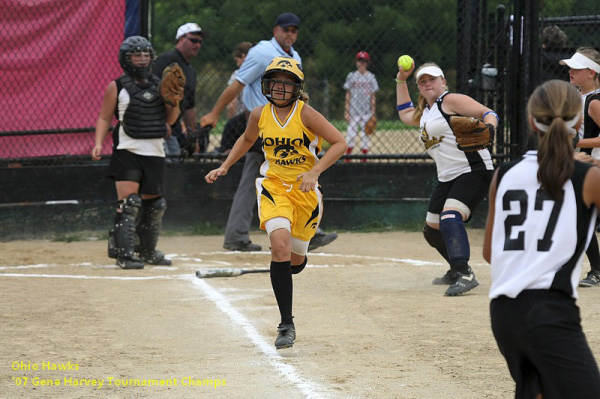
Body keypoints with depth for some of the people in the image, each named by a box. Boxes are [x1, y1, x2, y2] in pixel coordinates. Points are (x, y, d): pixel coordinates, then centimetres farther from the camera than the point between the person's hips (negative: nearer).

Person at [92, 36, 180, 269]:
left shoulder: (159, 85, 12)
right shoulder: (117, 86, 0)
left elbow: (169, 119, 14)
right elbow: (104, 118, 1)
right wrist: (98, 143, -13)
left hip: (155, 153, 5)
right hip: (127, 151, -5)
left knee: (154, 204, 11)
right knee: (129, 203, -15)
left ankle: (148, 252, 26)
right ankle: (125, 254, -16)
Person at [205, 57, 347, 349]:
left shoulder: (305, 114, -12)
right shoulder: (260, 115, 0)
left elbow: (340, 142, -14)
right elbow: (247, 139, 22)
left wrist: (315, 171, -24)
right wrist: (224, 167, 15)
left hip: (305, 191, -1)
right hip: (273, 186, 1)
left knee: (295, 261, 8)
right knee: (280, 245, -24)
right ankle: (286, 324, -21)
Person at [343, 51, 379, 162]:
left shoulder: (371, 77, 6)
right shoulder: (351, 76, 3)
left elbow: (373, 96, 8)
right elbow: (348, 95, 4)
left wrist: (373, 113, 3)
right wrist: (346, 111, -2)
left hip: (367, 111, 1)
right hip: (354, 111, -1)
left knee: (365, 135, 2)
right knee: (351, 134, -6)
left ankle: (364, 160, 8)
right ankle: (347, 160, -2)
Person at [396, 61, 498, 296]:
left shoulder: (450, 101, -5)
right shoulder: (424, 112, 20)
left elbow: (489, 114, -14)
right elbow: (405, 113, 42)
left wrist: (487, 129, -36)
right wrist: (401, 80, 33)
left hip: (473, 171, -10)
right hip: (447, 177, 10)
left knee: (450, 217, -30)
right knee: (432, 229, 15)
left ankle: (465, 275, -40)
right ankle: (457, 270, 37)